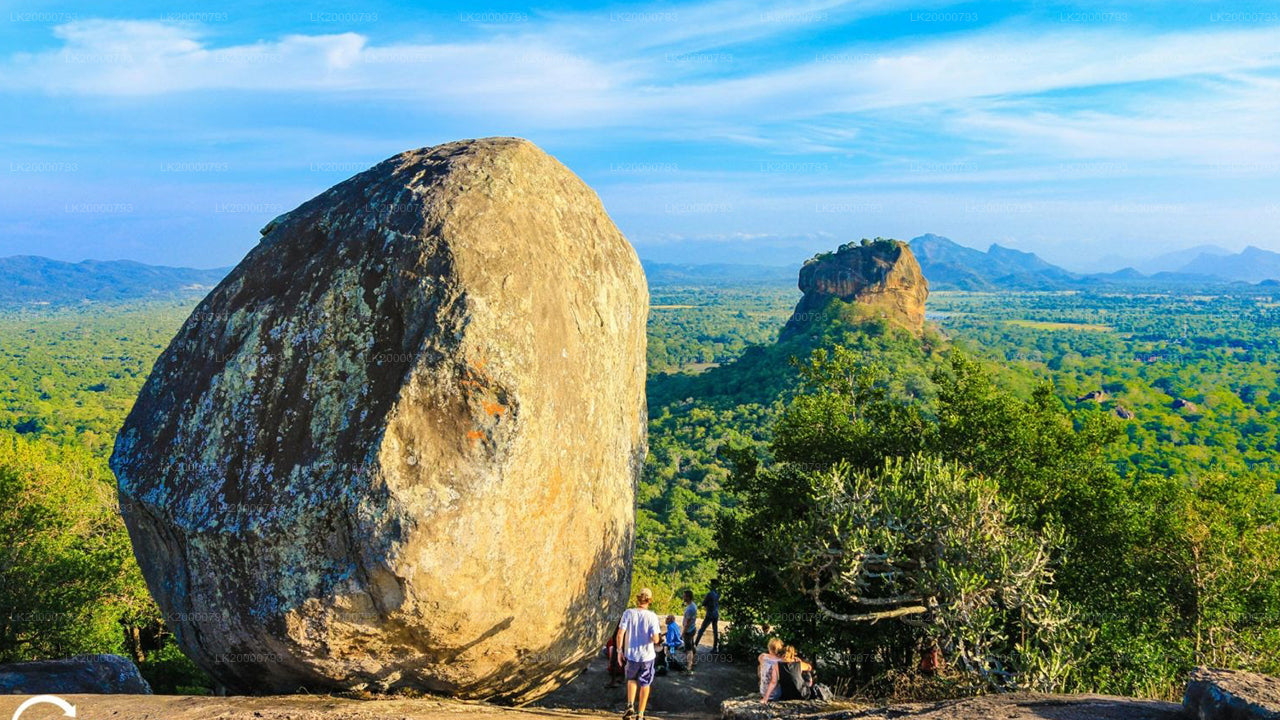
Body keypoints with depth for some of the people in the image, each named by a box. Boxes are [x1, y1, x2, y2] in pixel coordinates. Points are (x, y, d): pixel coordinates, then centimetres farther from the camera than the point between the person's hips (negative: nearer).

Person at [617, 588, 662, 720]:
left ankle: (630, 705, 7)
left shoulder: (628, 613, -10)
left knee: (631, 679, 25)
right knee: (645, 684, 14)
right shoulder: (651, 616, -13)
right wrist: (658, 637, 5)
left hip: (631, 654, 1)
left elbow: (620, 634, -10)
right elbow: (655, 639, -18)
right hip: (647, 655, -1)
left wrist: (620, 650, 2)